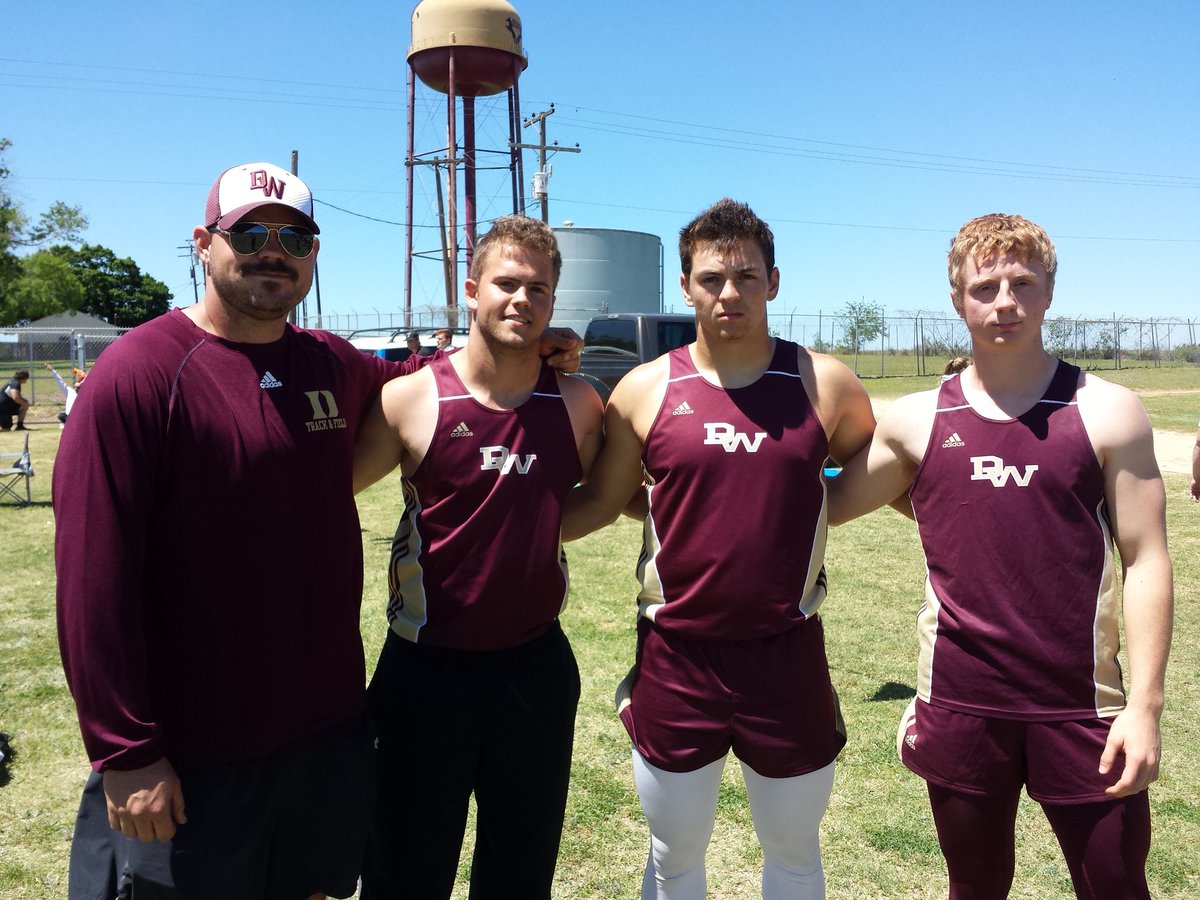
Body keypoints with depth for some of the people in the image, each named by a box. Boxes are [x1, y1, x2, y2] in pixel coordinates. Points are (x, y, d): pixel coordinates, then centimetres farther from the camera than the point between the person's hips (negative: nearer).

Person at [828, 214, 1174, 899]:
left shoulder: (1107, 412, -1)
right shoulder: (916, 421, 1)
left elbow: (1146, 561, -3)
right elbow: (821, 505, 7)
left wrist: (1145, 704, -8)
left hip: (1082, 709, -1)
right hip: (959, 706, 1)